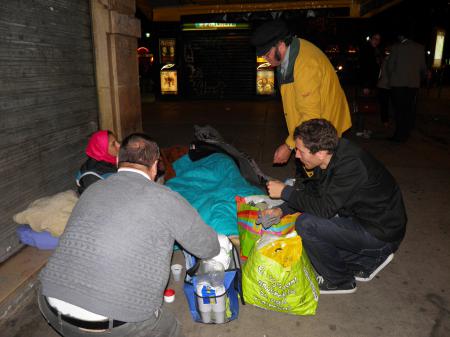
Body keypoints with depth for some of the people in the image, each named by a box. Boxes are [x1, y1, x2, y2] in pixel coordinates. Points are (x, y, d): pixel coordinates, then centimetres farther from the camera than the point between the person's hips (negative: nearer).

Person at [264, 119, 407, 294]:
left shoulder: (352, 165, -30)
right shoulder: (332, 157, -4)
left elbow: (324, 208, -29)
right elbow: (311, 191, 8)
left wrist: (285, 191, -19)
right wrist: (281, 210, -4)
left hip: (381, 234, -9)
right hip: (362, 219, 9)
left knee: (306, 224, -20)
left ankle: (339, 281, 3)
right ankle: (370, 259, 15)